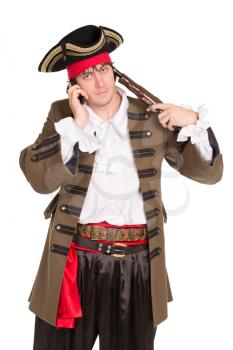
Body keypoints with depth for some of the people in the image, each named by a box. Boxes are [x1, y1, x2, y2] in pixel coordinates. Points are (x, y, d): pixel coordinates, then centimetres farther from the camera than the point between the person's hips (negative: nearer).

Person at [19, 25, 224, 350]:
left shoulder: (152, 117, 0)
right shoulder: (62, 114, 1)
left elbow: (209, 172, 0)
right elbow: (40, 179, -12)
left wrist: (194, 121, -15)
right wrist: (77, 124, -16)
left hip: (136, 264, 0)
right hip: (75, 259, 0)